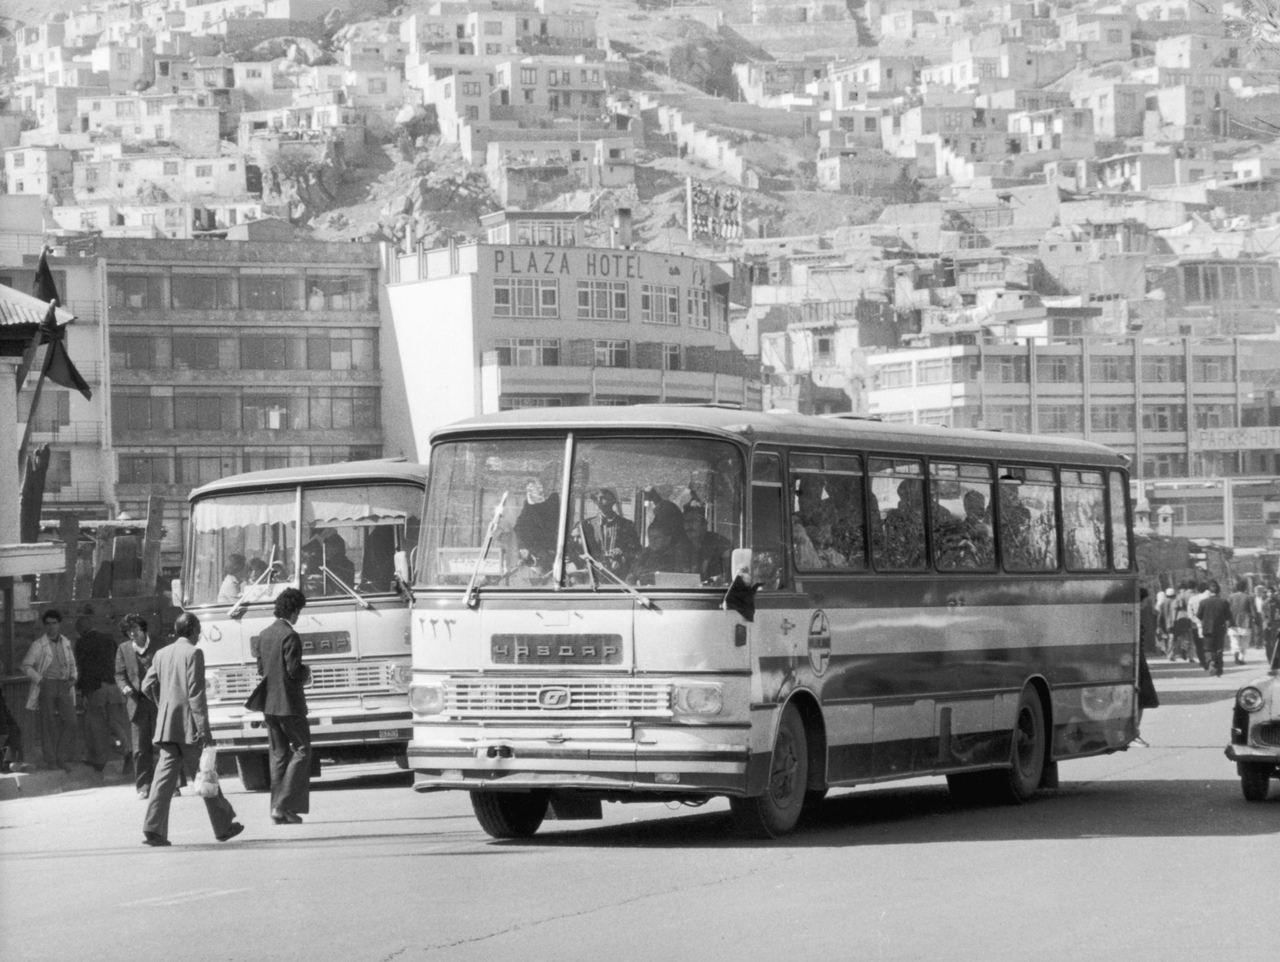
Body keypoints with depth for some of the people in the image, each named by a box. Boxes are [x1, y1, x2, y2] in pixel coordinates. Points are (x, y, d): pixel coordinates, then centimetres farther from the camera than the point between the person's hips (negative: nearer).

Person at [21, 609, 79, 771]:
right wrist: (40, 679, -9)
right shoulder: (38, 645, -1)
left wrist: (73, 677, 5)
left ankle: (63, 758, 4)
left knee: (70, 722, -5)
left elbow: (72, 664, 23)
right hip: (47, 685, -4)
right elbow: (26, 666, 0)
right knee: (48, 724, -1)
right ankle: (50, 760, 6)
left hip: (64, 686, 4)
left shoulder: (66, 643, 12)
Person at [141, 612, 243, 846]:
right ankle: (223, 827, 16)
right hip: (189, 726, -6)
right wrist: (204, 727, -15)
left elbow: (147, 686, 12)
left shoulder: (162, 654, 11)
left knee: (165, 775, 2)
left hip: (166, 726, 6)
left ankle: (153, 829, -9)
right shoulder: (193, 653, -9)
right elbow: (195, 692, -15)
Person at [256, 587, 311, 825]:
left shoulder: (264, 635, 9)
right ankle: (283, 805, -7)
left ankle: (277, 808, 11)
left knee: (279, 754, 12)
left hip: (269, 704, 8)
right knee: (302, 750, 1)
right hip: (289, 704, -8)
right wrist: (306, 672, 1)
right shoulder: (290, 636, -15)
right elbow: (294, 671, -19)